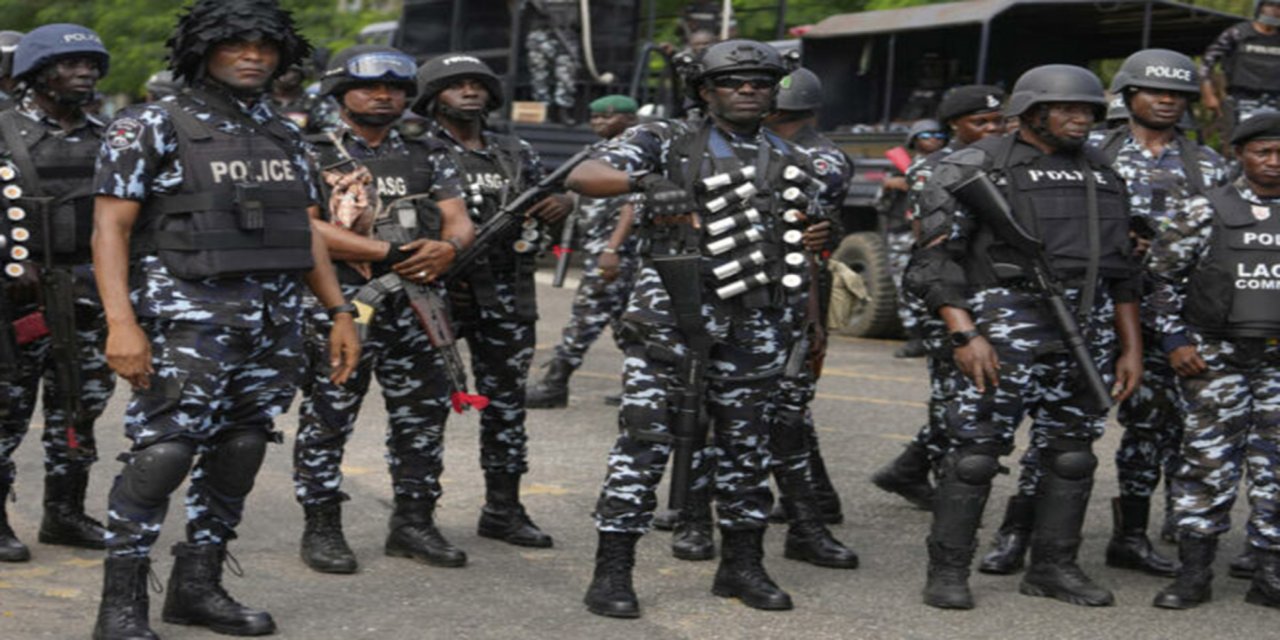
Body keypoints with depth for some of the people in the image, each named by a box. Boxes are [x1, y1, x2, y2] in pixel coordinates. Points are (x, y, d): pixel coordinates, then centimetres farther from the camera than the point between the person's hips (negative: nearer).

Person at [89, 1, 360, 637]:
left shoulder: (285, 136, 15)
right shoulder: (152, 126, -3)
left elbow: (307, 232, 20)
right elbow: (110, 228, -7)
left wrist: (340, 311, 12)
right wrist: (120, 322, -18)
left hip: (274, 325, 6)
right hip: (189, 320, -6)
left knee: (239, 453, 8)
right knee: (163, 453, -12)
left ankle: (197, 585, 20)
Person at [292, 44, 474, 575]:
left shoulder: (429, 156, 16)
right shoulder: (312, 154, 1)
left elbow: (460, 220, 9)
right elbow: (308, 227, -12)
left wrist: (448, 247, -17)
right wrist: (392, 254, -18)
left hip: (418, 304, 5)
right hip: (340, 304, -4)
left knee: (422, 415, 8)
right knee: (327, 417, -2)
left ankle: (414, 522, 19)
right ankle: (321, 528, 8)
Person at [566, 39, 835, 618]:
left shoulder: (791, 163, 16)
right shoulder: (669, 142, 1)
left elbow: (808, 233, 28)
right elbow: (583, 177, -9)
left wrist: (818, 240, 2)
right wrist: (646, 181, -29)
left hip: (756, 325, 5)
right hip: (675, 315, -4)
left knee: (747, 444, 11)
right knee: (645, 440, -6)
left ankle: (742, 564, 24)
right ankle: (612, 573, -1)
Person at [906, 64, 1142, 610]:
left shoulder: (1101, 177, 15)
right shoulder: (978, 168, -4)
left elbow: (1121, 272, 19)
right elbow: (935, 260, -9)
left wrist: (1131, 346, 13)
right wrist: (964, 335, -18)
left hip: (1087, 336, 6)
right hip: (1004, 333, -6)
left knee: (1072, 455, 10)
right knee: (976, 453, -5)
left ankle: (1053, 568, 22)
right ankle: (948, 572, 4)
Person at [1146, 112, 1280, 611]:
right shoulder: (1206, 211, 0)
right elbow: (1161, 275, 4)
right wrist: (1175, 339, -2)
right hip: (1216, 358, -2)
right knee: (1208, 462, 0)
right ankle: (1194, 573, 9)